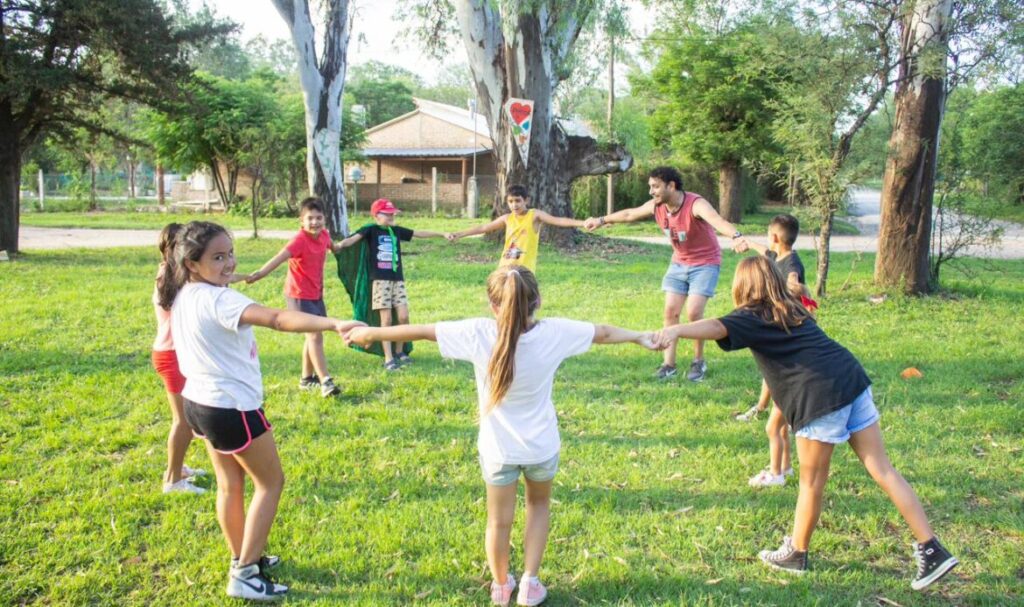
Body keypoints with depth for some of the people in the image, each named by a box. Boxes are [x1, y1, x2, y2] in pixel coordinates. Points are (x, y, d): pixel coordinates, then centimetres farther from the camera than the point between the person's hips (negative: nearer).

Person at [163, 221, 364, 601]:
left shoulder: (183, 296, 1)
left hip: (199, 402, 9)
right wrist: (335, 324, -54)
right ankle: (244, 575, 10)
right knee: (270, 482, 7)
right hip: (232, 408, -9)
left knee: (230, 484, 21)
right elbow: (277, 319, -44)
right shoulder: (218, 300, -28)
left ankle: (242, 559, 36)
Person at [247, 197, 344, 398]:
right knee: (315, 335, -14)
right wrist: (260, 273, -55)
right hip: (299, 295, -8)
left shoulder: (324, 234, -4)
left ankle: (307, 378, 30)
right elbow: (280, 257, -40)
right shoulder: (300, 240, -24)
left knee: (313, 335, 16)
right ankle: (325, 381, -13)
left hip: (316, 293, 8)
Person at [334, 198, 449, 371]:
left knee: (403, 317, 0)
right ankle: (388, 358, 1)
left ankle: (399, 352, 20)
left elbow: (420, 233, 19)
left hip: (398, 279, 5)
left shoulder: (396, 230, 12)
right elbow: (354, 238, -20)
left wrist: (442, 234, 23)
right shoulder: (371, 230, -3)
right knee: (386, 319, -5)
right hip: (380, 280, -5)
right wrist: (339, 245, -40)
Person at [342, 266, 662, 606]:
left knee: (499, 520, 21)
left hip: (498, 449, -1)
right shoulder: (555, 333, -19)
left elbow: (421, 330, -13)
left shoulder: (478, 334, -22)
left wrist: (371, 333, 1)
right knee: (539, 505, 29)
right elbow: (605, 333, -3)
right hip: (542, 446, 1)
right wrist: (640, 337, 16)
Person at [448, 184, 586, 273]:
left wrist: (583, 223, -28)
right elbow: (483, 228, 17)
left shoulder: (535, 215, -4)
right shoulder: (507, 218, 9)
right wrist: (459, 234, 19)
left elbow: (559, 221, -15)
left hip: (524, 270, -5)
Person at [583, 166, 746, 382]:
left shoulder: (696, 204, -30)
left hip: (705, 263, -6)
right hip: (679, 263, 6)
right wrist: (602, 220, 21)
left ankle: (699, 362, 7)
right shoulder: (656, 206, -10)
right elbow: (629, 214, 9)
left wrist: (736, 237, -71)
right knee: (671, 310, 0)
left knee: (694, 312, -13)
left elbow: (716, 219, -51)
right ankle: (668, 364, 8)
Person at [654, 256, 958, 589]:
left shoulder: (753, 316, 1)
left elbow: (718, 327, -21)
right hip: (853, 381, 7)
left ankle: (796, 553, 26)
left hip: (821, 397, -7)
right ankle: (932, 550, 12)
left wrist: (677, 330, -37)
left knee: (811, 482, 8)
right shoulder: (793, 309, 24)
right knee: (882, 470, 10)